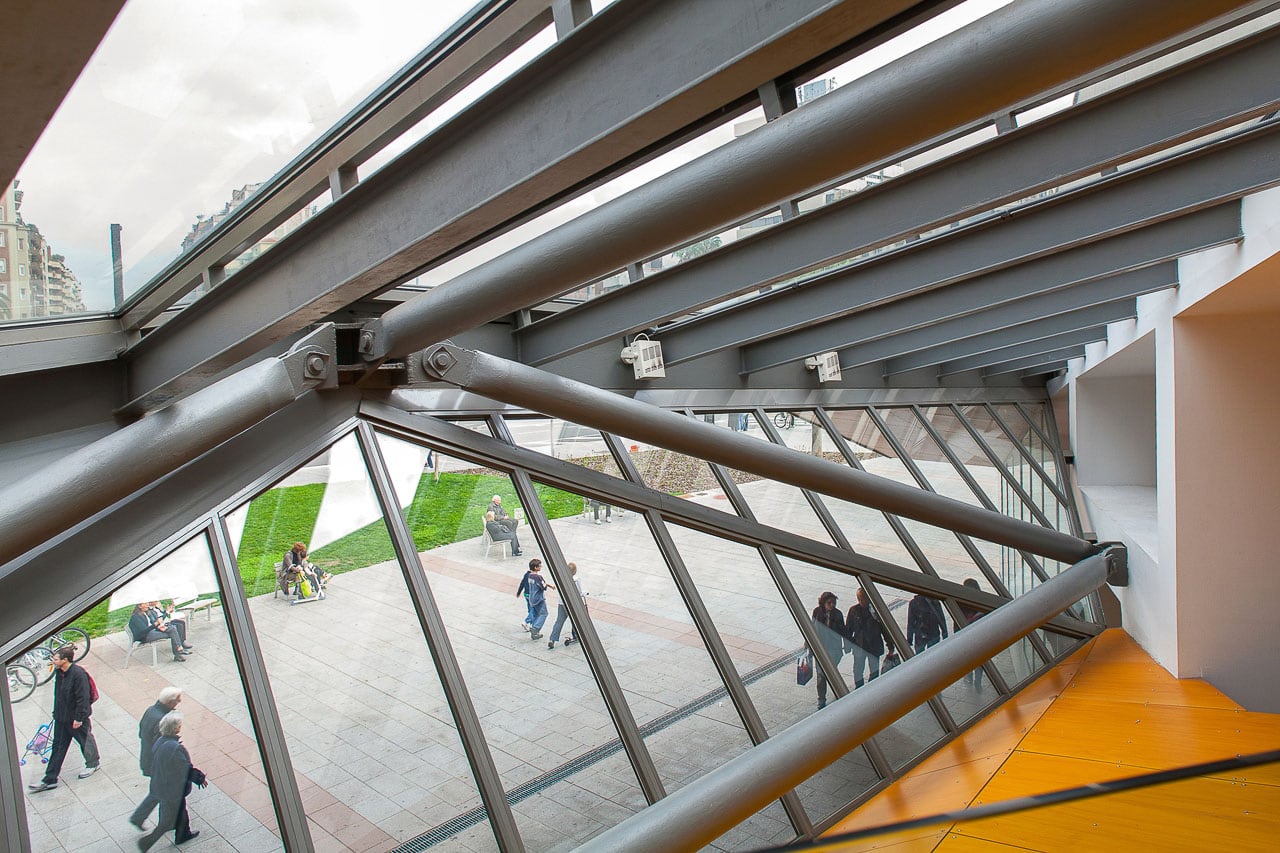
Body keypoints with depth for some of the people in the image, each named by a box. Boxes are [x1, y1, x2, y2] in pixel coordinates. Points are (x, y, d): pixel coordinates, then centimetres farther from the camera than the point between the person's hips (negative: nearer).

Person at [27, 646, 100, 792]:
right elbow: (58, 694, 13)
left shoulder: (78, 674, -26)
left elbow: (83, 698, -24)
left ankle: (92, 764, 35)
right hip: (61, 717, 8)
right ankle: (49, 779, 18)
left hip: (77, 717, -8)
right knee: (58, 747, 12)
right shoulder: (59, 672, 0)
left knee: (85, 740, 13)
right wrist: (56, 713, 17)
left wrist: (79, 718, -21)